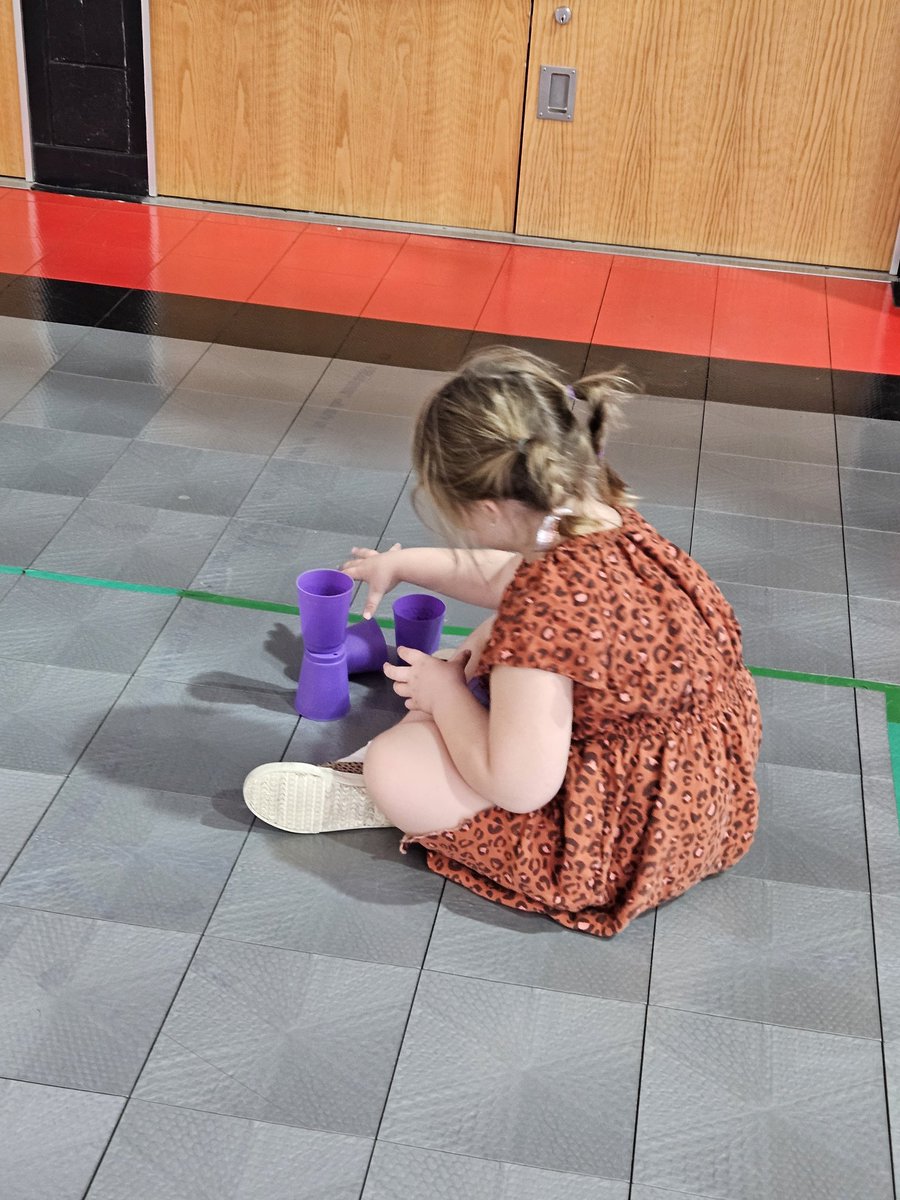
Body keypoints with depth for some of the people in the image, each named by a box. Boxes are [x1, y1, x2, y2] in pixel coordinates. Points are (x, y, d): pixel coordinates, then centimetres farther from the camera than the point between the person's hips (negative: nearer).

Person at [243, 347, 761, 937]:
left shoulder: (548, 607, -35)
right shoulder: (609, 521, -6)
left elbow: (517, 786, -28)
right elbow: (516, 578, 19)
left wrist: (443, 692, -11)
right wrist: (404, 564, 27)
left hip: (639, 832, -10)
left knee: (394, 771, -14)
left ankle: (367, 796, 17)